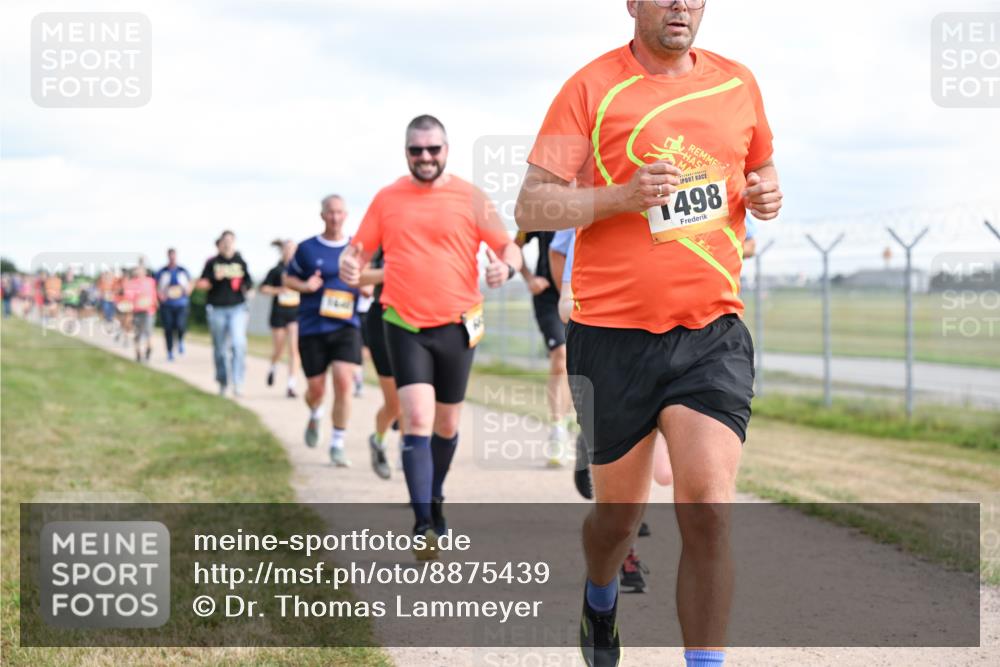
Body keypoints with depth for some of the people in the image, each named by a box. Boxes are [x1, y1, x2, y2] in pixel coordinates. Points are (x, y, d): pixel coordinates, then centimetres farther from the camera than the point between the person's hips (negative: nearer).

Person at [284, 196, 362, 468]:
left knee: (344, 381, -16)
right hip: (312, 327, 0)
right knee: (316, 388, 4)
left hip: (346, 326, 0)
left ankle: (337, 445, -5)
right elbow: (288, 278, 12)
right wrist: (305, 286, -9)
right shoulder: (307, 249, 2)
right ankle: (315, 415, 42)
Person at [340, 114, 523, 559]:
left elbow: (509, 247, 1)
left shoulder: (469, 197, 1)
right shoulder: (387, 198, 6)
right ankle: (424, 524, -16)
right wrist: (350, 265, -14)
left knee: (447, 424, 12)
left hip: (456, 326, 1)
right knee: (417, 418, -15)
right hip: (404, 326, -1)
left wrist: (506, 267, -23)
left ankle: (434, 500, 37)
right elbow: (360, 248, 11)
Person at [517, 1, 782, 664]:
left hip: (713, 332, 2)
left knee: (708, 510, -13)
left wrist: (767, 194, 3)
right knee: (620, 510, 11)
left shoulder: (738, 84, 10)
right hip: (614, 335, -2)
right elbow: (531, 207, -5)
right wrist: (621, 196, -20)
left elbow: (761, 167, 27)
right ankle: (600, 601, 45)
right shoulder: (592, 88, -3)